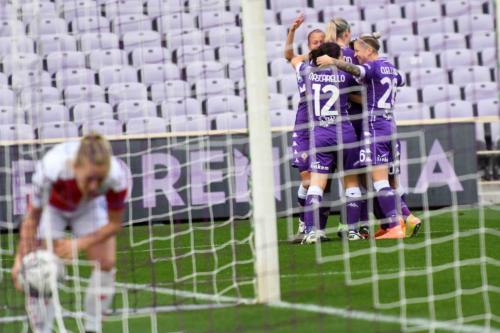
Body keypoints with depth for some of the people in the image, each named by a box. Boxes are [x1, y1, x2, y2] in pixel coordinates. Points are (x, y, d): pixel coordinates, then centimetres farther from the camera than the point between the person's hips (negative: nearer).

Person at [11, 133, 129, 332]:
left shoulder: (117, 176, -40)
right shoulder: (51, 169, -44)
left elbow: (115, 224, -20)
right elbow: (32, 217, -26)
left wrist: (79, 244, -30)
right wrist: (21, 258, -26)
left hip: (90, 207, 2)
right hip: (51, 206, -2)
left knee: (106, 262, -9)